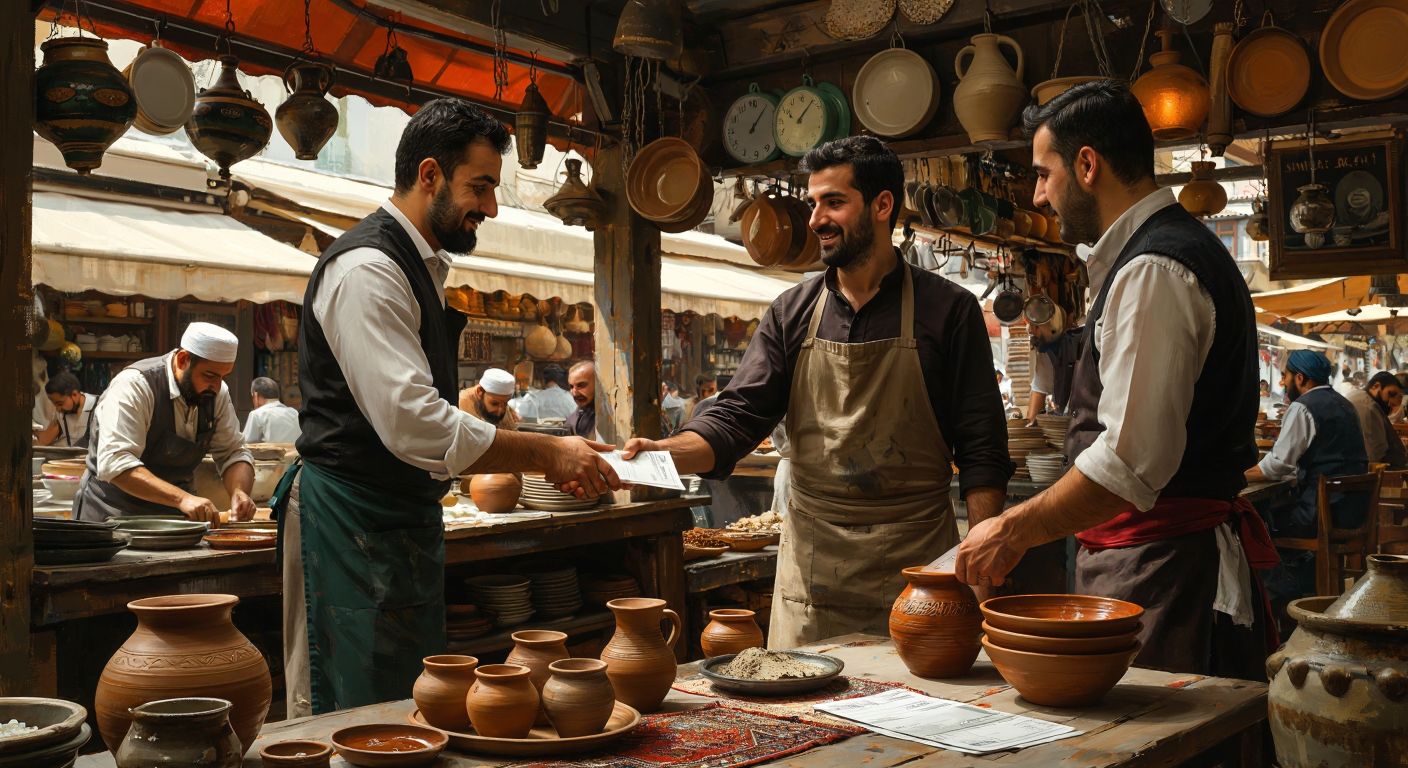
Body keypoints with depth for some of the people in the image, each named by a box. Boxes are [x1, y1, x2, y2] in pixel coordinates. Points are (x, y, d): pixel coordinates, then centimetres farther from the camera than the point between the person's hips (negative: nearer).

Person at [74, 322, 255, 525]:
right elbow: (114, 463, -27)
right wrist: (182, 498, -37)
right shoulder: (133, 385, -18)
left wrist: (239, 492, -17)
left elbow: (233, 453, 5)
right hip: (115, 514, -3)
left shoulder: (217, 393, 0)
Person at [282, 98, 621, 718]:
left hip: (404, 521, 10)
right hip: (352, 525, -10)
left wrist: (542, 456, 9)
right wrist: (546, 453, -20)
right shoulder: (367, 267, -17)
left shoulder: (421, 268, 15)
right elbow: (412, 424, -26)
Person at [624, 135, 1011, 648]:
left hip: (917, 565, -2)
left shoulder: (948, 309, -1)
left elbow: (981, 448, -1)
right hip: (811, 563, 2)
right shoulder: (793, 313, 6)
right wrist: (665, 452, -21)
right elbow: (737, 417, -2)